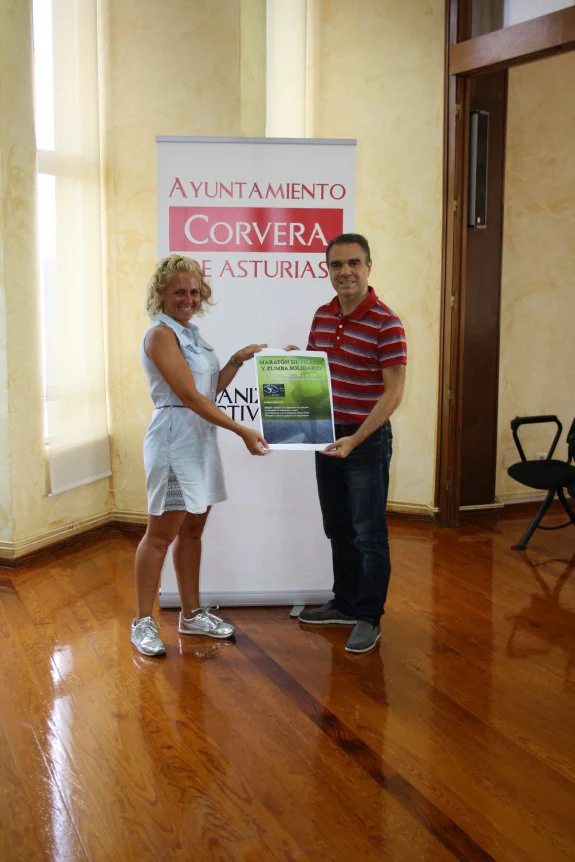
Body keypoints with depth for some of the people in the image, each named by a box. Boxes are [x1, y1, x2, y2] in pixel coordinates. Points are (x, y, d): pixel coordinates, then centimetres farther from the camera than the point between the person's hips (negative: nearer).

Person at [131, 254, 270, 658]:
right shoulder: (161, 334, -12)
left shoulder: (190, 332, 15)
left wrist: (238, 360, 3)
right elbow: (190, 395, -20)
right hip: (175, 439, -9)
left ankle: (192, 614, 23)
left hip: (201, 439, 9)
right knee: (162, 533, -2)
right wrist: (242, 430, -21)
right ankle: (144, 622, 9)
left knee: (193, 530, 13)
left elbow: (212, 388, 16)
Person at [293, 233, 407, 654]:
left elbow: (394, 391, -18)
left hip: (367, 441, -7)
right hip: (326, 436, 7)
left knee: (369, 533, 3)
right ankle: (345, 604, 33)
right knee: (338, 528, 18)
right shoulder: (323, 315, 5)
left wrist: (355, 439, -24)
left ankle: (369, 618, 17)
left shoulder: (386, 324, -16)